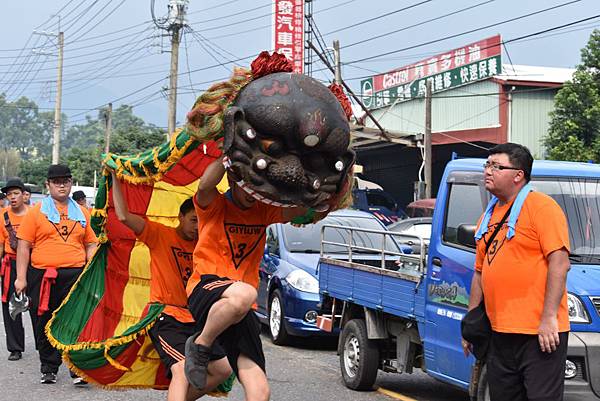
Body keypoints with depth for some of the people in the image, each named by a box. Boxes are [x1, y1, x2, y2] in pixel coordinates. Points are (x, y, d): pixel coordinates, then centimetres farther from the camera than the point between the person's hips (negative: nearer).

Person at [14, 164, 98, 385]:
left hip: (75, 275, 1)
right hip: (42, 276, -1)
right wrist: (21, 278, -4)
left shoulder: (82, 213, 13)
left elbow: (91, 245, 16)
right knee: (44, 323, 7)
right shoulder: (36, 211, 4)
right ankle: (48, 368, 19)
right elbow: (24, 245, 2)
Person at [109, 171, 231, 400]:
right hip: (166, 317, -7)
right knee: (183, 369, -26)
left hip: (195, 320, 7)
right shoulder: (160, 234, -2)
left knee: (223, 369, 0)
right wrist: (115, 177, -13)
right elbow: (123, 216, -12)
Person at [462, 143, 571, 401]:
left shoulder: (541, 206, -6)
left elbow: (559, 263, -14)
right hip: (499, 332, 8)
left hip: (539, 333, -8)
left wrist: (549, 317, -19)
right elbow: (480, 273, 23)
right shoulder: (489, 215, 19)